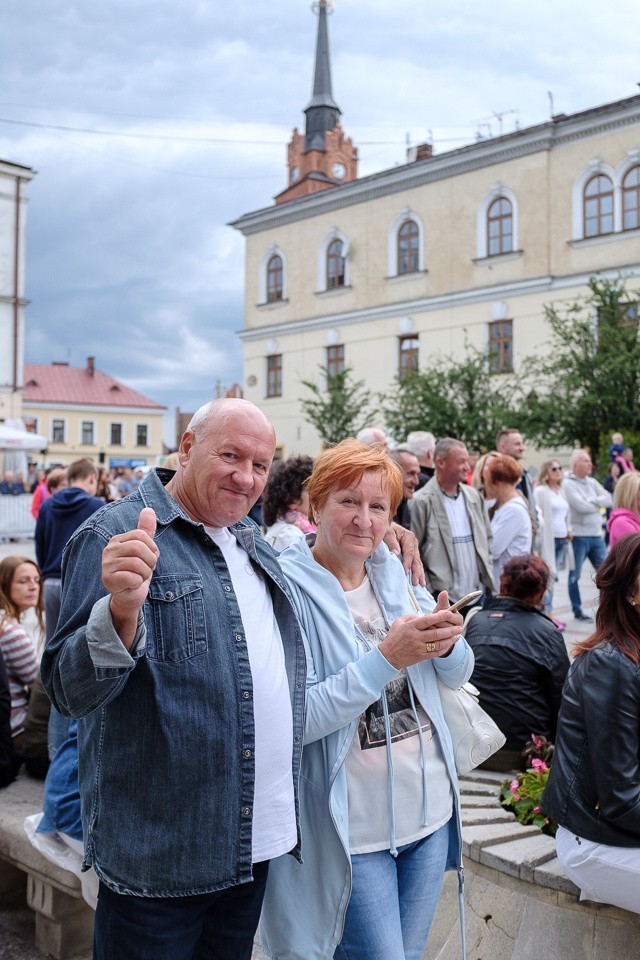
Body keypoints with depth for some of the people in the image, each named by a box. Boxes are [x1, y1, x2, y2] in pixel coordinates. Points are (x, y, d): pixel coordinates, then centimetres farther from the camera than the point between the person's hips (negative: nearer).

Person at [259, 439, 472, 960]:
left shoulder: (397, 577, 3)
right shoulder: (289, 591, -15)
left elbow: (458, 674, 8)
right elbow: (295, 719, -22)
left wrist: (448, 644, -14)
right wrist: (387, 658, -27)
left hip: (430, 809, 6)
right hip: (353, 826, -6)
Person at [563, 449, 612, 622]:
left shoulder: (592, 482, 12)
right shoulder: (568, 484, -8)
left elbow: (609, 500, 2)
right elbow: (581, 507, -19)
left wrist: (592, 501, -11)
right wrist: (599, 502, -3)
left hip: (597, 535, 6)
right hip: (579, 535, -6)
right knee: (575, 575, 4)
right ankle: (578, 611, 14)